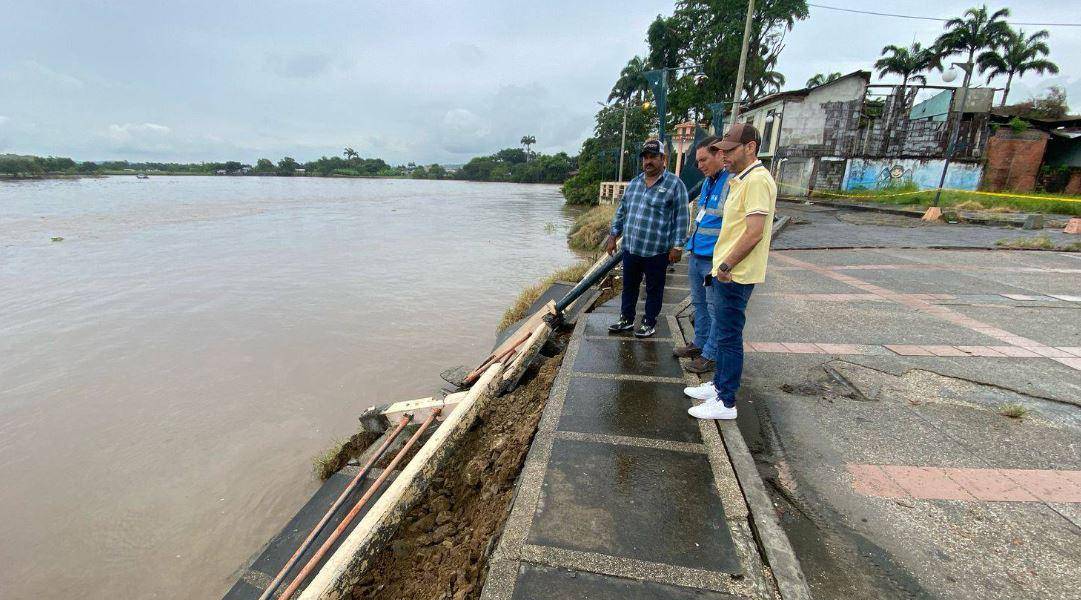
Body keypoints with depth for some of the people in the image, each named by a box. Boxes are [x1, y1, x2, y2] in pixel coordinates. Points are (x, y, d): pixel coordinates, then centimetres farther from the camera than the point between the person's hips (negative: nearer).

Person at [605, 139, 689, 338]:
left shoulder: (675, 184, -6)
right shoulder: (633, 183, 10)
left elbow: (682, 218, -7)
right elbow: (621, 212, 15)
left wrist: (677, 246, -11)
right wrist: (613, 236, 11)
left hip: (657, 252, -5)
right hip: (630, 248, 5)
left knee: (654, 289, 9)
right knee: (629, 286, 15)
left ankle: (649, 322, 25)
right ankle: (626, 319, 30)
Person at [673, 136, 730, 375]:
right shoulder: (708, 182, 12)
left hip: (714, 259, -9)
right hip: (695, 255, 9)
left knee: (715, 308, 4)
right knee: (699, 303, 19)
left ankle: (710, 354, 15)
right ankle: (699, 343, 35)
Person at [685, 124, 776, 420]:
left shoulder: (757, 180, -16)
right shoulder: (741, 179, 16)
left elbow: (754, 232, -23)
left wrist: (726, 265, -17)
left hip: (736, 275, -10)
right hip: (726, 272, 10)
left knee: (729, 338, -2)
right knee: (724, 334, 18)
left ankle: (725, 402, 10)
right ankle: (718, 384, 33)